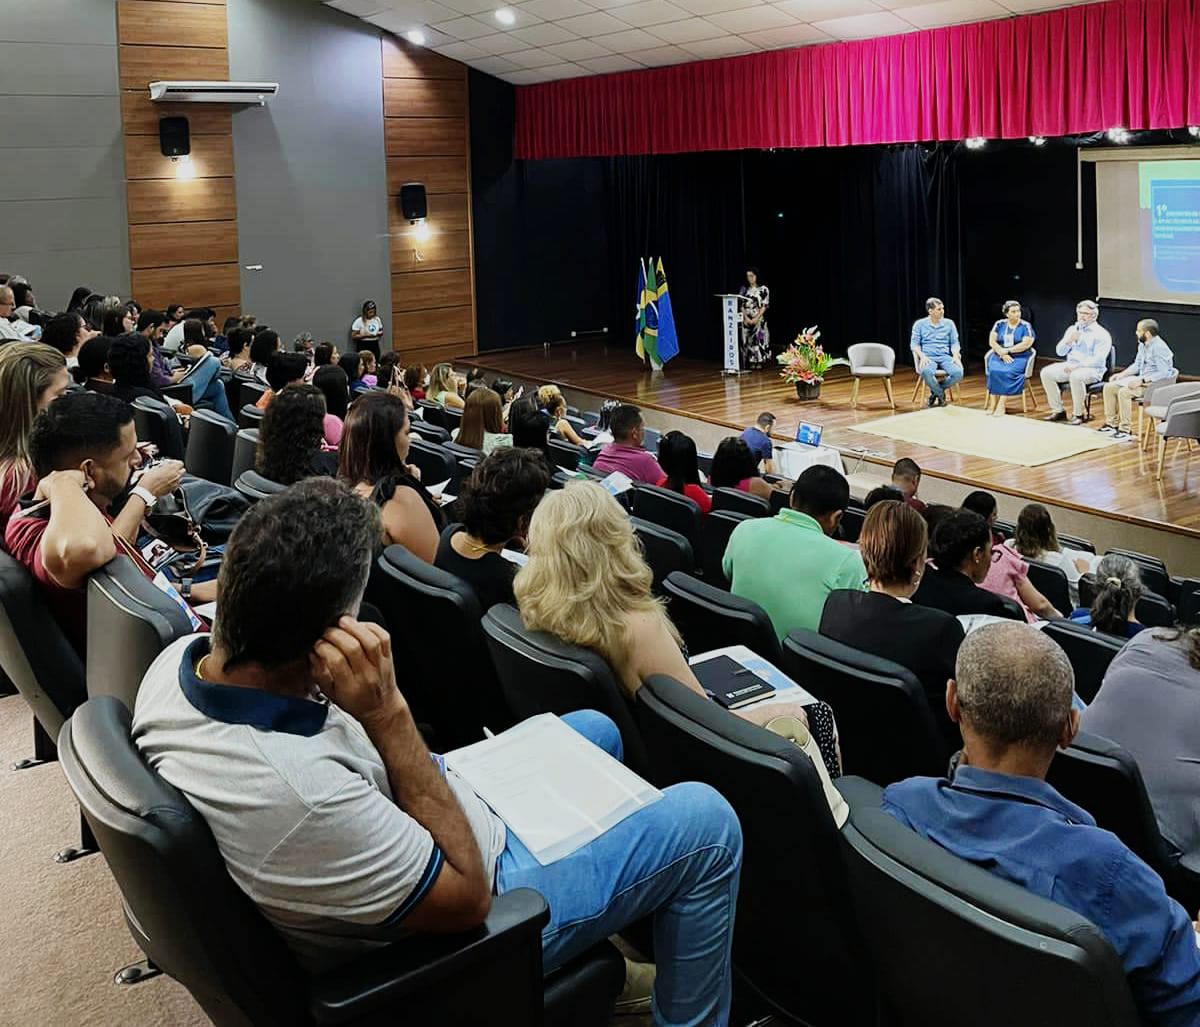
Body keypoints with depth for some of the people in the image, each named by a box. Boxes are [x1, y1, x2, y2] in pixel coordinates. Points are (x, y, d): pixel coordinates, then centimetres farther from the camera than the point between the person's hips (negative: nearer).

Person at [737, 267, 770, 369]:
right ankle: (747, 365, -1)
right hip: (746, 320, 2)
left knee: (759, 341, -6)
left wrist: (756, 318, -14)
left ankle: (759, 363, -2)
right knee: (747, 342, -3)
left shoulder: (764, 289, 1)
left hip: (759, 320, -2)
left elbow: (764, 306, -4)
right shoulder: (744, 289, 9)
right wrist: (746, 318, -10)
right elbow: (741, 305, 4)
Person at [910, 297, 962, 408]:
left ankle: (936, 391, -2)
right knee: (926, 372, -39)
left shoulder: (949, 323, 12)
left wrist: (955, 356, -9)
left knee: (958, 373, -30)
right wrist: (922, 356, -16)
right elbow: (914, 344, 2)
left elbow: (954, 343, 11)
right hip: (928, 358, -2)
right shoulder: (919, 324, 7)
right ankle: (940, 393, -9)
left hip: (945, 357, 2)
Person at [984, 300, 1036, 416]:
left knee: (1008, 372, -33)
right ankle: (993, 403, -31)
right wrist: (1003, 354, -14)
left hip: (1019, 357, -2)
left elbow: (1026, 344, -11)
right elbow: (992, 341, 1)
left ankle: (1002, 404, -33)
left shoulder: (1026, 326, 0)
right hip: (1000, 356, 2)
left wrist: (1007, 351, -15)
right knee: (994, 370, -30)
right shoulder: (999, 324, 8)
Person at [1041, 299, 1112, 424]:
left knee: (1076, 376, -39)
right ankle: (1058, 410, -8)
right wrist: (1070, 341, -8)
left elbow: (1098, 359, -16)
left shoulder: (1101, 334, -6)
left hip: (1092, 369, -6)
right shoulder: (1072, 329, 14)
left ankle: (1077, 414, -23)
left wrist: (1078, 366, -26)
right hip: (1070, 366, 7)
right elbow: (1060, 352, 12)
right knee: (1046, 372, -16)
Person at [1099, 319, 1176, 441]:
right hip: (1141, 379, 10)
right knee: (1109, 387, 0)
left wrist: (1142, 381, -28)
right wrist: (1121, 375, 5)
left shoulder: (1159, 348, -20)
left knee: (1124, 392, -30)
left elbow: (1163, 373, -25)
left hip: (1155, 383, -10)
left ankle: (1126, 430, -23)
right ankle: (1112, 423, 5)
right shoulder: (1143, 344, 8)